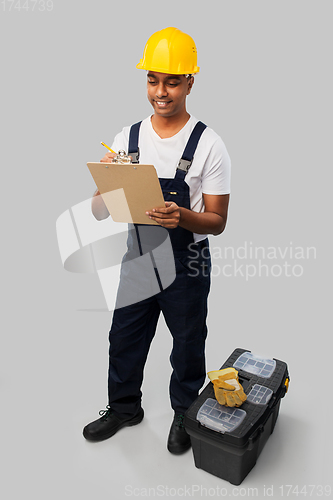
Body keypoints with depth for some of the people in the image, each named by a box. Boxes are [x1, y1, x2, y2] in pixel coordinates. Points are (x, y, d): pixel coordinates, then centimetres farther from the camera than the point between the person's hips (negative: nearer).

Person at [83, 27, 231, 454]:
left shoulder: (208, 145, -11)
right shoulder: (126, 139, -1)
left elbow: (217, 222, -11)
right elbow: (99, 212, -1)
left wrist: (183, 217, -31)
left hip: (187, 267, -3)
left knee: (187, 348, 16)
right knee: (124, 342, 19)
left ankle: (185, 414, 44)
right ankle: (124, 407, 46)